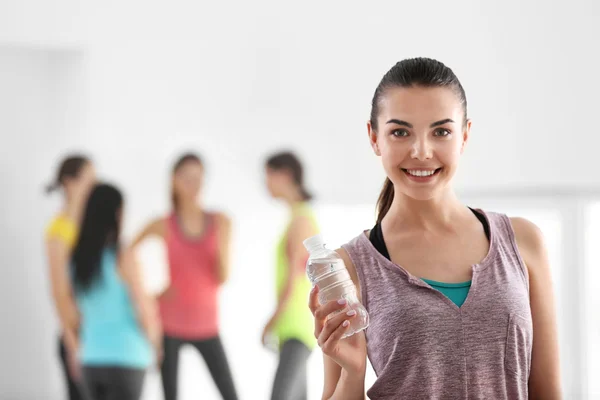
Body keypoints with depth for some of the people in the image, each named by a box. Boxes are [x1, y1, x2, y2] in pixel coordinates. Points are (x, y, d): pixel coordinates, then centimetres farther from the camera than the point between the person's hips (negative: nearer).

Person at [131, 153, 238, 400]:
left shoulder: (220, 222, 0)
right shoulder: (163, 226, -5)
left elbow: (223, 277, -2)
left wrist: (221, 248, -19)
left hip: (206, 324, 2)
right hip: (170, 323, -1)